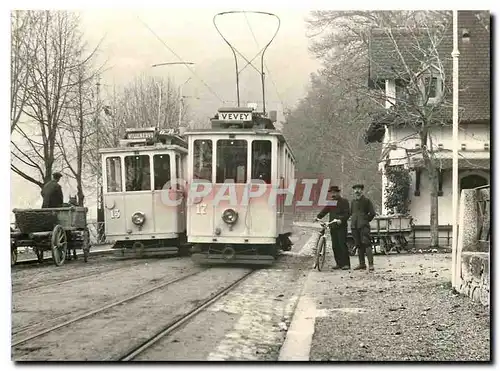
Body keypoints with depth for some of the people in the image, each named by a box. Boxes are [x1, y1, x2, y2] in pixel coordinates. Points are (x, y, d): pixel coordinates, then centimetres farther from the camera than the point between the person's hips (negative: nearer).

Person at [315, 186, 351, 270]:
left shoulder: (344, 201, -1)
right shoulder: (331, 202, 18)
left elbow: (347, 214, -11)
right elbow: (325, 210, 10)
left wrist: (341, 220, -26)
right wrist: (318, 216, -3)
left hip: (341, 226, -6)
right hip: (332, 227, 6)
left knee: (342, 245, -10)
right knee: (335, 246, 6)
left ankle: (346, 264, -6)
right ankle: (339, 263, 12)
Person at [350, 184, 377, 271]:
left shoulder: (366, 200, 1)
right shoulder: (353, 201, 16)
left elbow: (372, 213, 1)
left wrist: (366, 220, 5)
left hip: (363, 225, -6)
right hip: (354, 226, 6)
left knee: (366, 244, -14)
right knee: (359, 245, 7)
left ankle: (370, 264, -17)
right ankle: (362, 264, 13)